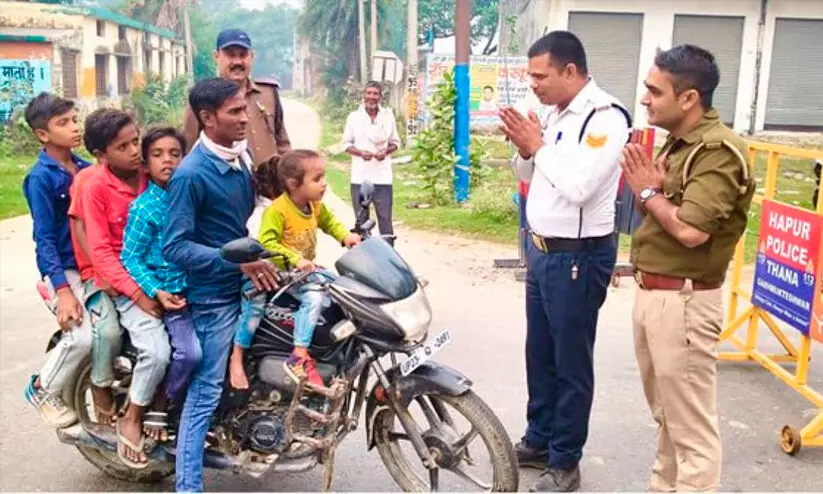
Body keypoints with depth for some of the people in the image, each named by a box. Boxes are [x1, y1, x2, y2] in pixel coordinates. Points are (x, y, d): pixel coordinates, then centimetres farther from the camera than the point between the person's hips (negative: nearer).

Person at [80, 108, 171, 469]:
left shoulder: (153, 177, 3)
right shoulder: (95, 188, -8)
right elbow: (100, 251, -11)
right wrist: (137, 294, -19)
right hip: (126, 284, -5)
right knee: (157, 351, -23)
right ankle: (131, 419, 3)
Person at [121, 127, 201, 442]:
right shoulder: (143, 208, -11)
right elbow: (130, 257, -12)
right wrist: (156, 292, -22)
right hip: (168, 292, -6)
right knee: (190, 353, -20)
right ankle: (157, 409, 4)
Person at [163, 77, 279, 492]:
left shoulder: (242, 157, 4)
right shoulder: (190, 174, -20)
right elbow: (174, 247, -23)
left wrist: (259, 256, 9)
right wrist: (237, 261, -29)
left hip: (248, 282, 8)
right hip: (215, 294, -8)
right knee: (207, 392, -3)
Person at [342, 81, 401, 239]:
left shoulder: (388, 116, 5)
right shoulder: (354, 117, 2)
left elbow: (395, 142, 11)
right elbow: (346, 143, 5)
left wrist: (386, 151, -10)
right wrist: (360, 152, -14)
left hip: (382, 177, 0)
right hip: (360, 176, 0)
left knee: (385, 218, -1)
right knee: (361, 219, 6)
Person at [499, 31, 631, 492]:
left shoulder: (606, 117, -17)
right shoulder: (554, 113, 8)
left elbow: (577, 188, -26)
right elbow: (530, 175, 16)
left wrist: (538, 145, -15)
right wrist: (524, 147, -4)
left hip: (578, 258, -8)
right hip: (542, 250, 9)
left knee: (571, 363, 4)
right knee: (539, 355, 18)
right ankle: (539, 441, 35)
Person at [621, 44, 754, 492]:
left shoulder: (719, 151, -18)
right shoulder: (678, 142, 12)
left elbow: (691, 230, -28)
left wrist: (648, 191, -12)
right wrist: (650, 188, -7)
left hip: (683, 301, -10)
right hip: (651, 293, 10)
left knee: (690, 424, 1)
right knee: (666, 414, 23)